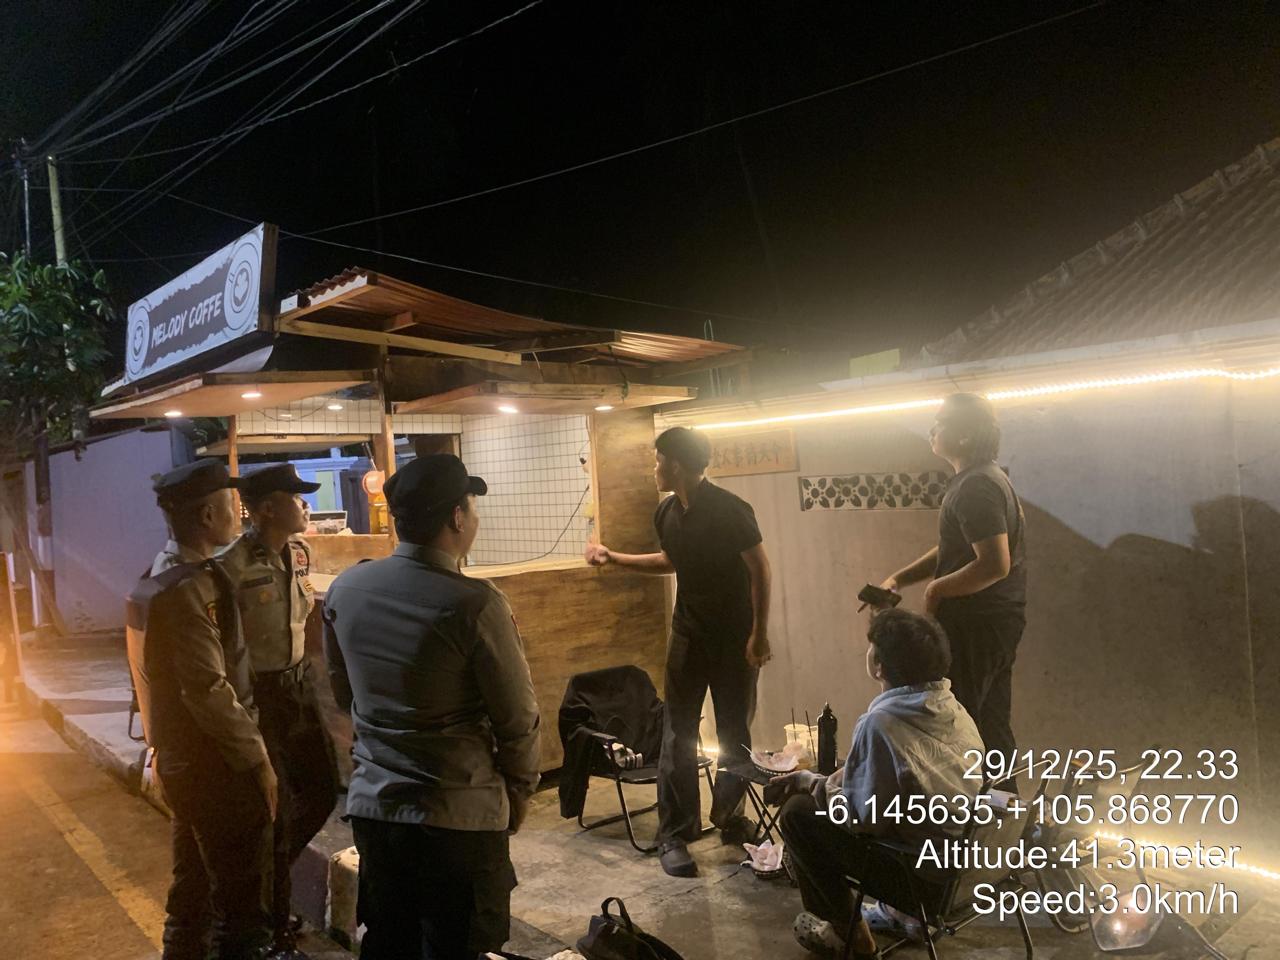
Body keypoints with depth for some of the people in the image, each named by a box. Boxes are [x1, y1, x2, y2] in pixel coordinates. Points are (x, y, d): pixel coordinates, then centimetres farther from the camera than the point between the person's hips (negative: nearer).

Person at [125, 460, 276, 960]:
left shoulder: (157, 580, 8)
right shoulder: (191, 588, -22)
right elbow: (210, 692, -26)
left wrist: (162, 749, 21)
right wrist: (256, 760, -18)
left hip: (181, 760, 10)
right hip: (214, 766, -9)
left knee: (195, 881, 22)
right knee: (242, 891, 3)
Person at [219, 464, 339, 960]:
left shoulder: (299, 551, 3)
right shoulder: (234, 565, -22)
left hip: (298, 682, 8)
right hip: (257, 692, -7)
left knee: (322, 789, 15)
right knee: (274, 810, 4)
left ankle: (268, 878, 40)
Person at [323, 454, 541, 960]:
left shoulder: (345, 588, -4)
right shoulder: (474, 603, -21)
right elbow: (518, 719, -12)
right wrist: (520, 789, 5)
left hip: (372, 803, 5)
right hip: (459, 814, -5)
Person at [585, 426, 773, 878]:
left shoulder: (731, 509, -18)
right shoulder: (666, 513, 1)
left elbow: (760, 568, -14)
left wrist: (760, 634, -16)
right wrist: (613, 558, 16)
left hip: (735, 636, -4)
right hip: (688, 633, 5)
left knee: (735, 733, 6)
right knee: (678, 735, 0)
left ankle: (729, 816, 28)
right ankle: (674, 833, 8)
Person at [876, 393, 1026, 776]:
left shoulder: (976, 487, -20)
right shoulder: (983, 479, 13)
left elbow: (995, 564, -28)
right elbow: (956, 551, 19)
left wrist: (936, 589, -14)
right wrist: (899, 579, 9)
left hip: (976, 625, -10)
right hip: (995, 623, 10)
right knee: (991, 723, 17)